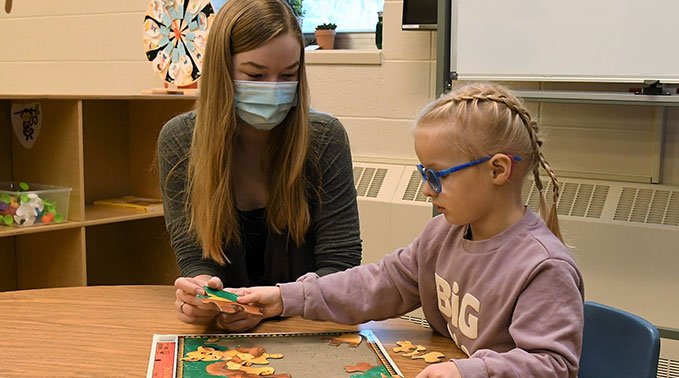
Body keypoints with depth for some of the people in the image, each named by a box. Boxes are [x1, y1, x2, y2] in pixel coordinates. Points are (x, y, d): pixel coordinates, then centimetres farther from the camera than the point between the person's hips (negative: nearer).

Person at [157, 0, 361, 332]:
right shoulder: (179, 140, -5)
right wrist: (200, 295, -28)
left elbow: (340, 265, -9)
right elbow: (194, 258, -4)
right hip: (221, 330, 2)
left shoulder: (325, 137, -9)